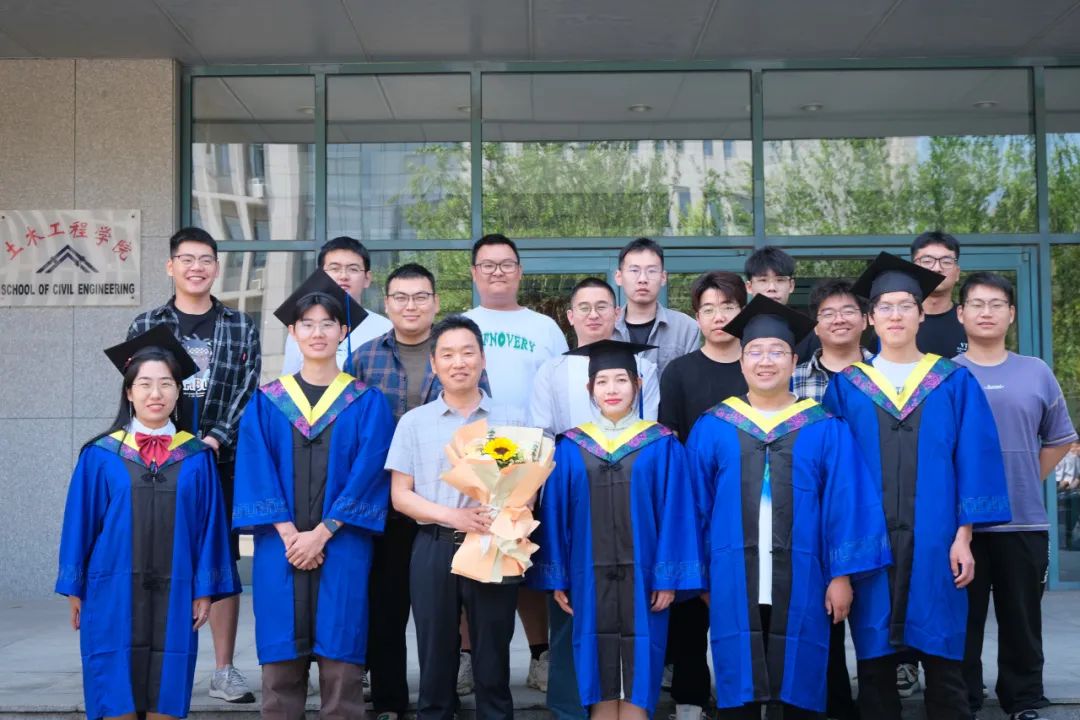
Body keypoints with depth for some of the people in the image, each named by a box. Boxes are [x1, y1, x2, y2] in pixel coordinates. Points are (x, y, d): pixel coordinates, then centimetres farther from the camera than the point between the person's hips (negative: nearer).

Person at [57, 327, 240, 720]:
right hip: (114, 594, -1)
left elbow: (210, 526, 5)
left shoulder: (197, 458, 4)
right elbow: (79, 524, 4)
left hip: (174, 596, 1)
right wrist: (74, 589, 2)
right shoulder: (100, 455, 1)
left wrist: (206, 589, 1)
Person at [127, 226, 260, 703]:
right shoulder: (146, 326, 7)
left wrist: (217, 437, -13)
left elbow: (248, 391, 1)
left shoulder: (241, 327, 7)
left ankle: (224, 670, 11)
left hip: (222, 461, 0)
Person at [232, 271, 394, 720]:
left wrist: (321, 533, -12)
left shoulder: (366, 403, 5)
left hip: (342, 547, -1)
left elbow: (367, 474, -3)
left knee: (340, 656, -1)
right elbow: (256, 472, 1)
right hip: (279, 547, 1)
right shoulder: (266, 402, 9)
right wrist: (288, 534, -11)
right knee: (281, 656, 3)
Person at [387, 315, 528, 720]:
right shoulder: (414, 422, 6)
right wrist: (453, 516, -13)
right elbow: (400, 495, 3)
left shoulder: (511, 420, 6)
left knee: (493, 656, 5)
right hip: (435, 549, 0)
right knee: (435, 656, 6)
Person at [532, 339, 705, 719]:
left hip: (641, 577, -1)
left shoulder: (662, 445, 1)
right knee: (600, 688, 5)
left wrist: (668, 577, -8)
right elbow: (555, 515, 5)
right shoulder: (570, 447, 5)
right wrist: (557, 578, 0)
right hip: (589, 578, 2)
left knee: (636, 687, 1)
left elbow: (674, 514, -2)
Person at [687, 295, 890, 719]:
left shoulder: (826, 429, 4)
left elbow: (845, 507, 0)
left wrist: (842, 574, -6)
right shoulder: (711, 429, 6)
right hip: (733, 583, 1)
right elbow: (695, 507, 6)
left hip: (801, 582, 0)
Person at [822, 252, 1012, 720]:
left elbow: (974, 463, 2)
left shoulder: (955, 383, 6)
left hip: (934, 540, 0)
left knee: (942, 661, 2)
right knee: (874, 663, 5)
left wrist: (963, 535, -6)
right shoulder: (845, 387, 7)